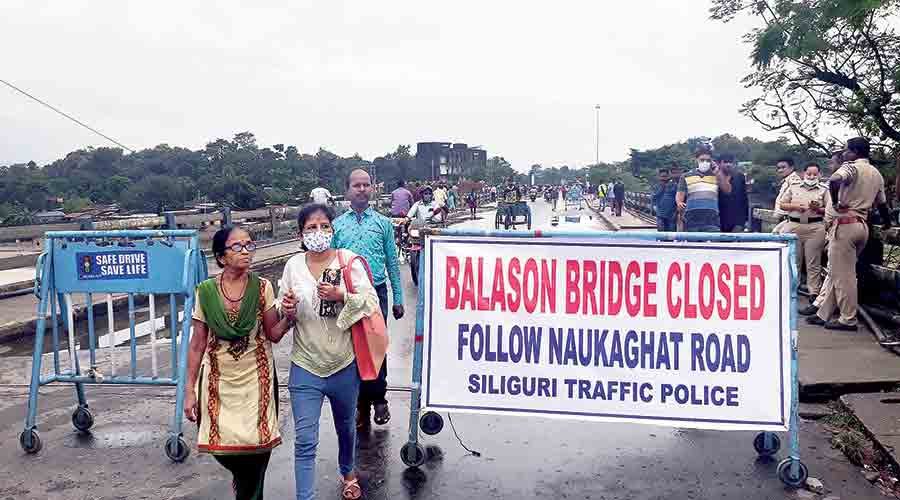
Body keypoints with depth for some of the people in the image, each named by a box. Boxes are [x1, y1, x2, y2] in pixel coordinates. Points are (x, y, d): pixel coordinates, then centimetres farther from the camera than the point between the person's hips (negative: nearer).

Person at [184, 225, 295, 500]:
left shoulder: (262, 287, -10)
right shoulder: (206, 291, -9)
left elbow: (273, 334, -6)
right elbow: (197, 344, -4)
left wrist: (288, 317, -26)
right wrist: (190, 390, -5)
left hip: (256, 377, -1)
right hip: (218, 379, 1)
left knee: (256, 443, -1)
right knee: (219, 444, 8)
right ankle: (241, 474, 43)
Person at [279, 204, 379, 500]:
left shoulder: (349, 261, -8)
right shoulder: (293, 265, -2)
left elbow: (371, 303, -10)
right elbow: (283, 313, 8)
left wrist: (342, 296, -25)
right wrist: (286, 311, -15)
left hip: (344, 365, 0)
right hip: (305, 367, 0)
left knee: (346, 428, 23)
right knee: (305, 441, -4)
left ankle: (348, 473, 50)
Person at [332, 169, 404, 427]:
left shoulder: (383, 223, 7)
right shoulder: (337, 225, 8)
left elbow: (392, 262, 7)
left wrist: (398, 298, 4)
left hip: (376, 292, -1)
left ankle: (378, 399, 11)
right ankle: (361, 403, 19)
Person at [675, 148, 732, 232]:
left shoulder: (716, 176, 13)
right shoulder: (686, 177, 12)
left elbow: (727, 190, 2)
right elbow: (680, 194, 8)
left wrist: (718, 172, -4)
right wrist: (679, 203, -15)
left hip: (711, 219, -1)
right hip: (692, 219, 1)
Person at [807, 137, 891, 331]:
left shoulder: (851, 167, -9)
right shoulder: (876, 174, 15)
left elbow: (834, 181, -31)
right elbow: (882, 204, 23)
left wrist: (835, 202, -18)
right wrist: (887, 225, 36)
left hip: (844, 224, -8)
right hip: (862, 226, 8)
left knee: (843, 274, -2)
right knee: (838, 272, 13)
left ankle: (848, 319, 1)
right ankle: (824, 314, 18)